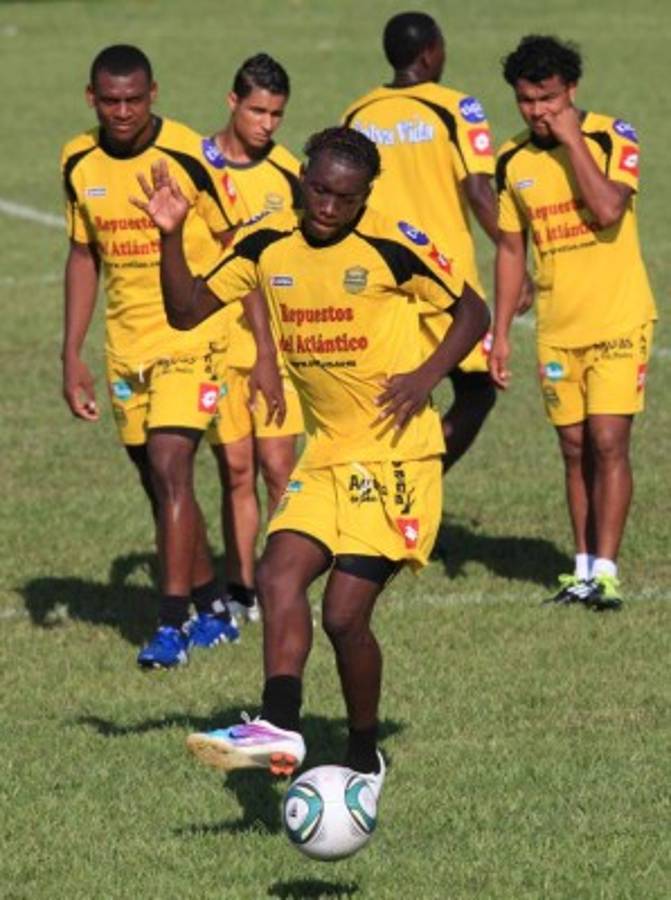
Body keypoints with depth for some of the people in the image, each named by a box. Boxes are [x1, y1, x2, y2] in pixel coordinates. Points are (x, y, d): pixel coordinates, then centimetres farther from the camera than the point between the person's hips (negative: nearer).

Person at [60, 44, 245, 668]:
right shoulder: (79, 164, 2)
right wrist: (72, 355, 9)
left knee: (170, 469, -17)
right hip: (125, 349, 6)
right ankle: (213, 611, 25)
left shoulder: (190, 157, -14)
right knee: (159, 485, 11)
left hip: (190, 338, -6)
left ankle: (173, 624, -15)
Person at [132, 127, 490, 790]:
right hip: (326, 454, 6)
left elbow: (472, 311, 0)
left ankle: (364, 760, 6)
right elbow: (187, 311, 7)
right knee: (278, 573, -16)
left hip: (395, 454, -6)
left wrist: (426, 375, -15)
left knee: (345, 612, -11)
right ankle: (280, 729, -26)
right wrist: (170, 236, -8)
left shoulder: (390, 247, -10)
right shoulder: (269, 245, 4)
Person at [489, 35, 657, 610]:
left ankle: (606, 571, -12)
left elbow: (608, 210, -25)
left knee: (608, 442, -12)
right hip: (556, 330, 4)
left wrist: (572, 140, -21)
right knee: (575, 450, 8)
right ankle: (585, 567, 15)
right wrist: (501, 334, 9)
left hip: (618, 321, -4)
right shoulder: (513, 162, 3)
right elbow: (511, 249, 12)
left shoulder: (611, 137, -9)